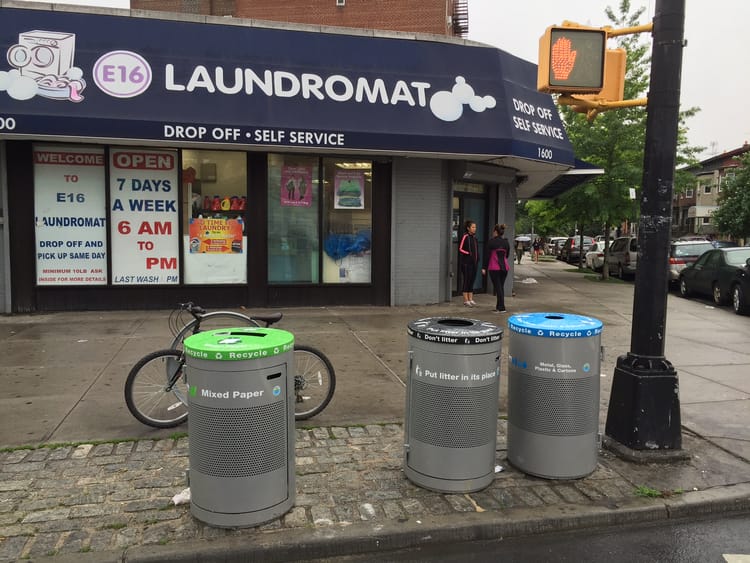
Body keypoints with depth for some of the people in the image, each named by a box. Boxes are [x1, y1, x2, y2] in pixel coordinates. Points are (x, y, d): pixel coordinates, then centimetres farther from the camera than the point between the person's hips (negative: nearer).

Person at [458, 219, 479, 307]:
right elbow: (460, 248, -11)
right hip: (466, 262, -8)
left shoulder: (474, 237, 14)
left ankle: (471, 299, 16)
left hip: (474, 262, 8)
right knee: (466, 280, -4)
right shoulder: (465, 236, -9)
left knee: (472, 280, 10)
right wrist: (469, 254, -16)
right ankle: (466, 300, 1)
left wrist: (477, 258, 10)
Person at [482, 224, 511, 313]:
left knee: (498, 287, -3)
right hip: (504, 267, 6)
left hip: (494, 268, -6)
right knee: (501, 287, 13)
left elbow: (487, 255, -8)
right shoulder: (506, 242, 9)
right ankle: (498, 307, 19)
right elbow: (507, 255, 17)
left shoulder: (492, 241, -8)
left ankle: (502, 307, -6)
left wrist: (484, 268, -5)